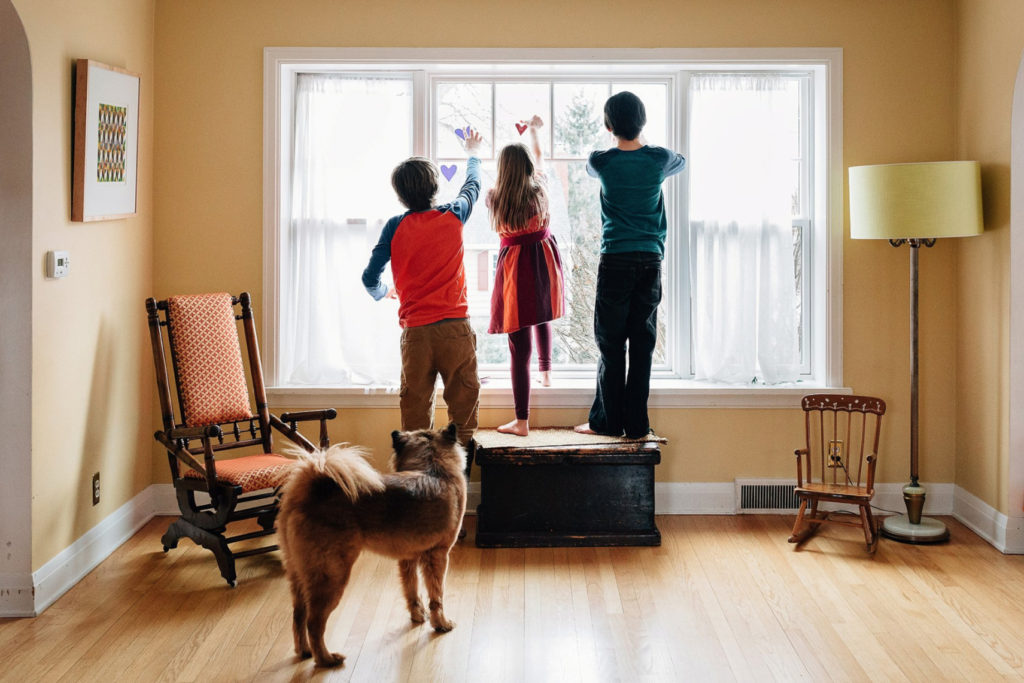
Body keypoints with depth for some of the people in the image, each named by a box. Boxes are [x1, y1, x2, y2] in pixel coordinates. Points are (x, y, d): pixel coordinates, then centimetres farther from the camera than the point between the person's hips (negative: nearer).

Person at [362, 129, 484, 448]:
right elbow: (472, 186, 24)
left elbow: (370, 278, 0)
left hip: (415, 330, 0)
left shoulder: (395, 227, 0)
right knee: (463, 399, 5)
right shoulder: (452, 218, 3)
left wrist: (385, 292, 24)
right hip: (455, 326, 0)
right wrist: (472, 153, 43)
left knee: (415, 403, 5)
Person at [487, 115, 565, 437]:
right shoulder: (539, 189, -4)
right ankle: (546, 372, 53)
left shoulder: (495, 198, -10)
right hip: (543, 261, 4)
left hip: (515, 268, -3)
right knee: (543, 318, 35)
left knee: (519, 348, -4)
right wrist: (534, 129, 36)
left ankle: (522, 421, -3)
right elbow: (539, 157, 18)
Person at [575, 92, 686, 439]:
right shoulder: (659, 159, 1)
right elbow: (681, 162, 26)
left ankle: (608, 421, 9)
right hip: (651, 260, 2)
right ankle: (636, 424, 7)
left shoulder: (602, 162, -4)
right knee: (642, 345, 4)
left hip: (615, 260, -2)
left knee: (610, 344, 4)